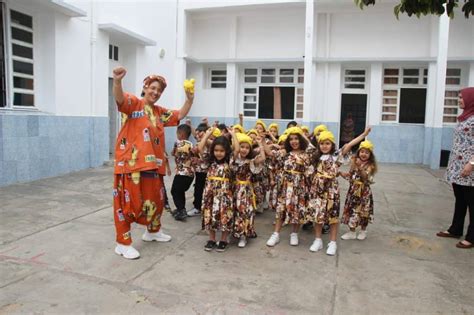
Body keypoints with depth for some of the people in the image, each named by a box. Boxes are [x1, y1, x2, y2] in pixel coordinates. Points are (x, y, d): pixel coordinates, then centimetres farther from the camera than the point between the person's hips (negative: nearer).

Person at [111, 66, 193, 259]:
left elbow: (180, 115, 24)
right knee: (129, 201, -2)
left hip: (153, 164, 7)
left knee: (155, 199, 18)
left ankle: (153, 231, 40)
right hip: (131, 163, -7)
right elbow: (120, 99, -23)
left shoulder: (160, 112, 18)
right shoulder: (134, 103, -3)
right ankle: (123, 243, 10)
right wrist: (117, 81, -44)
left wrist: (189, 99, 10)